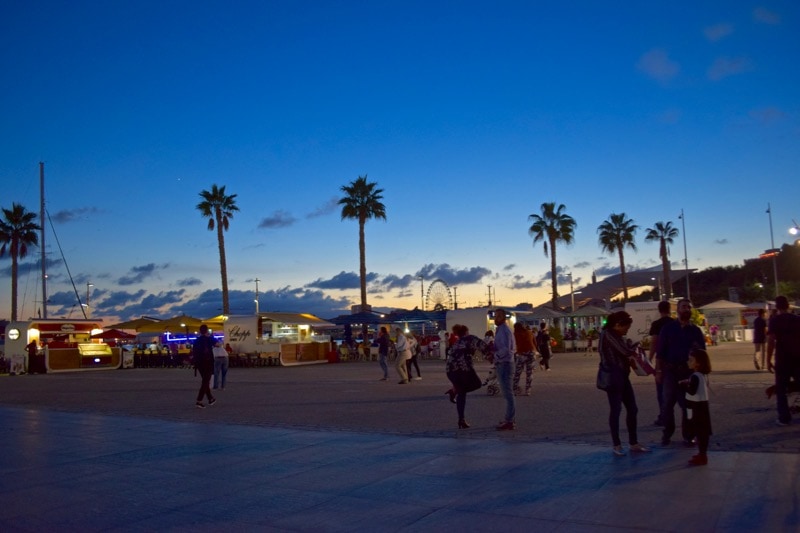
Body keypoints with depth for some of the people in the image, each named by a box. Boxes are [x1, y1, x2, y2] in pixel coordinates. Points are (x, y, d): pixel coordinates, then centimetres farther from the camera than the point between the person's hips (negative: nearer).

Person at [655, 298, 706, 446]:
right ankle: (667, 433, 16)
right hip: (670, 371, -1)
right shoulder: (668, 328, 1)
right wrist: (658, 370, -4)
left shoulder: (696, 330, 6)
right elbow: (660, 350, 0)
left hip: (689, 371, 1)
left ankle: (687, 435, 17)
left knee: (688, 404, 6)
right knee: (667, 403, 2)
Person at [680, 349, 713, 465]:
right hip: (701, 405, 10)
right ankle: (702, 454, 24)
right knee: (701, 431, 15)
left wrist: (683, 384, -14)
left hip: (697, 407, -10)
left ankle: (702, 456, 0)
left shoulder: (695, 376, -20)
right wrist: (688, 383, 11)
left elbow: (692, 391, -27)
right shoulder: (703, 375, 11)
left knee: (700, 432, -4)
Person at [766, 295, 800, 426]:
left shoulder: (774, 320, -7)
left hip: (782, 359, -3)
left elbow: (771, 341, -13)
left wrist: (768, 360, -8)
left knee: (781, 389, 5)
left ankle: (784, 418, 3)